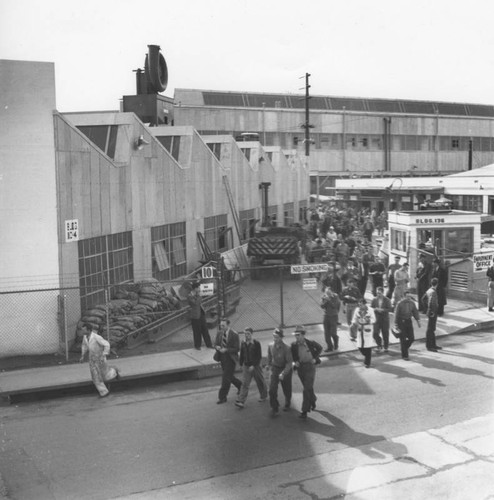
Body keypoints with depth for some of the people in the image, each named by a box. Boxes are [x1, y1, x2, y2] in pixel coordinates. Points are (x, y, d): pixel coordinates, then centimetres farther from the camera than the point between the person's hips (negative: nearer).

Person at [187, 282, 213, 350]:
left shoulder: (196, 294, 7)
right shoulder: (190, 297, -17)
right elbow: (196, 303, -27)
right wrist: (198, 296, -22)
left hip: (201, 314, 7)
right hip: (195, 316, -7)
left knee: (205, 330, 12)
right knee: (197, 331, 5)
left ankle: (209, 344, 22)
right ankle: (197, 346, 22)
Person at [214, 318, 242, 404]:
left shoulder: (234, 335, -15)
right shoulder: (219, 333, 2)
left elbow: (236, 349, -14)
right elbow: (215, 344, 10)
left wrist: (226, 350, -25)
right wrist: (217, 347, -14)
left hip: (231, 359, -6)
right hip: (223, 358, 7)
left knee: (226, 377, -5)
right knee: (229, 376, 19)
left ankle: (222, 397, 4)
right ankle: (240, 385, 44)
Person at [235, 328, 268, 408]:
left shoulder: (256, 343, -12)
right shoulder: (243, 343, 1)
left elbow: (259, 357, -13)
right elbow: (241, 355, 13)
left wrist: (253, 366, -19)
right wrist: (241, 364, 11)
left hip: (255, 366, -3)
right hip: (246, 366, 3)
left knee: (260, 382, 13)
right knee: (245, 384, -5)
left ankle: (264, 396, 36)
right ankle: (241, 401, -10)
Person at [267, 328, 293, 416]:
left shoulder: (286, 348, -24)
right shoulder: (270, 346, -10)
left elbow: (289, 362, -22)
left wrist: (283, 373, -30)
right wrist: (269, 365, 21)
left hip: (285, 369, -3)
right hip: (275, 369, 3)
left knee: (286, 390, 14)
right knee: (272, 389, -11)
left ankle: (287, 404, 44)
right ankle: (274, 408, 1)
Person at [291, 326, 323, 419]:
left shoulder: (311, 343, -11)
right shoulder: (294, 345, -6)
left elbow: (319, 348, 8)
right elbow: (293, 355, 9)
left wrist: (315, 358, -1)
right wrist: (295, 362, -10)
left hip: (310, 367, -3)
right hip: (300, 367, 3)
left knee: (307, 389, -9)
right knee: (308, 388, 18)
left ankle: (305, 411, -6)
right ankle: (313, 400, 47)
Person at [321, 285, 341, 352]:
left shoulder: (335, 297, -8)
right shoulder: (323, 297, 1)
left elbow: (335, 306, -17)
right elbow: (322, 306, -8)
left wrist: (329, 300, -23)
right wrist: (325, 301, -23)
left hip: (334, 316, -3)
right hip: (326, 316, 3)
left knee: (333, 333, -5)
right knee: (327, 333, 3)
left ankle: (335, 344, 26)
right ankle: (329, 347, 14)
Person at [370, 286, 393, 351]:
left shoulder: (387, 300, -3)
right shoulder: (374, 300, 2)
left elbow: (390, 309, -8)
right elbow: (371, 308, 5)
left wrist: (382, 310, -20)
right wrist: (375, 309, -16)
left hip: (385, 319, -1)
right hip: (376, 319, 1)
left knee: (385, 334, 5)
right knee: (375, 333, -9)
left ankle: (386, 347, 23)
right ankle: (379, 345, 15)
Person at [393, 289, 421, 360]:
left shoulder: (412, 303, 1)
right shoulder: (400, 304, -12)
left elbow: (415, 312, 6)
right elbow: (396, 314, -9)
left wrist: (418, 320, -6)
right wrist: (396, 325, -11)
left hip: (409, 321, 4)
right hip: (401, 322, -4)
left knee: (411, 338, 1)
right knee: (403, 340, -1)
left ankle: (404, 348, 28)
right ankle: (405, 355, 9)